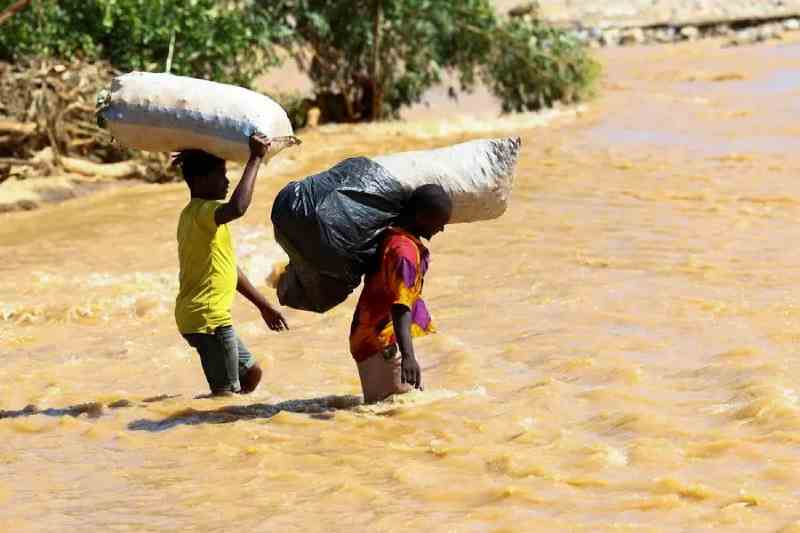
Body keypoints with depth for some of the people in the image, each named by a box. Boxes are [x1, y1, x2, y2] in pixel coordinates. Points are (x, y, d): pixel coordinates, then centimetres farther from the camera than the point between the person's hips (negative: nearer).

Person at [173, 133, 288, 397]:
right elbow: (237, 208, -39)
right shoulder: (202, 211, -15)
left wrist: (263, 305, 28)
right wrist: (255, 159, -29)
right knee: (226, 392, -10)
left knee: (251, 373, 21)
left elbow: (229, 269, 25)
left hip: (212, 316, 11)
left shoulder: (198, 213, 18)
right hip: (208, 318, -11)